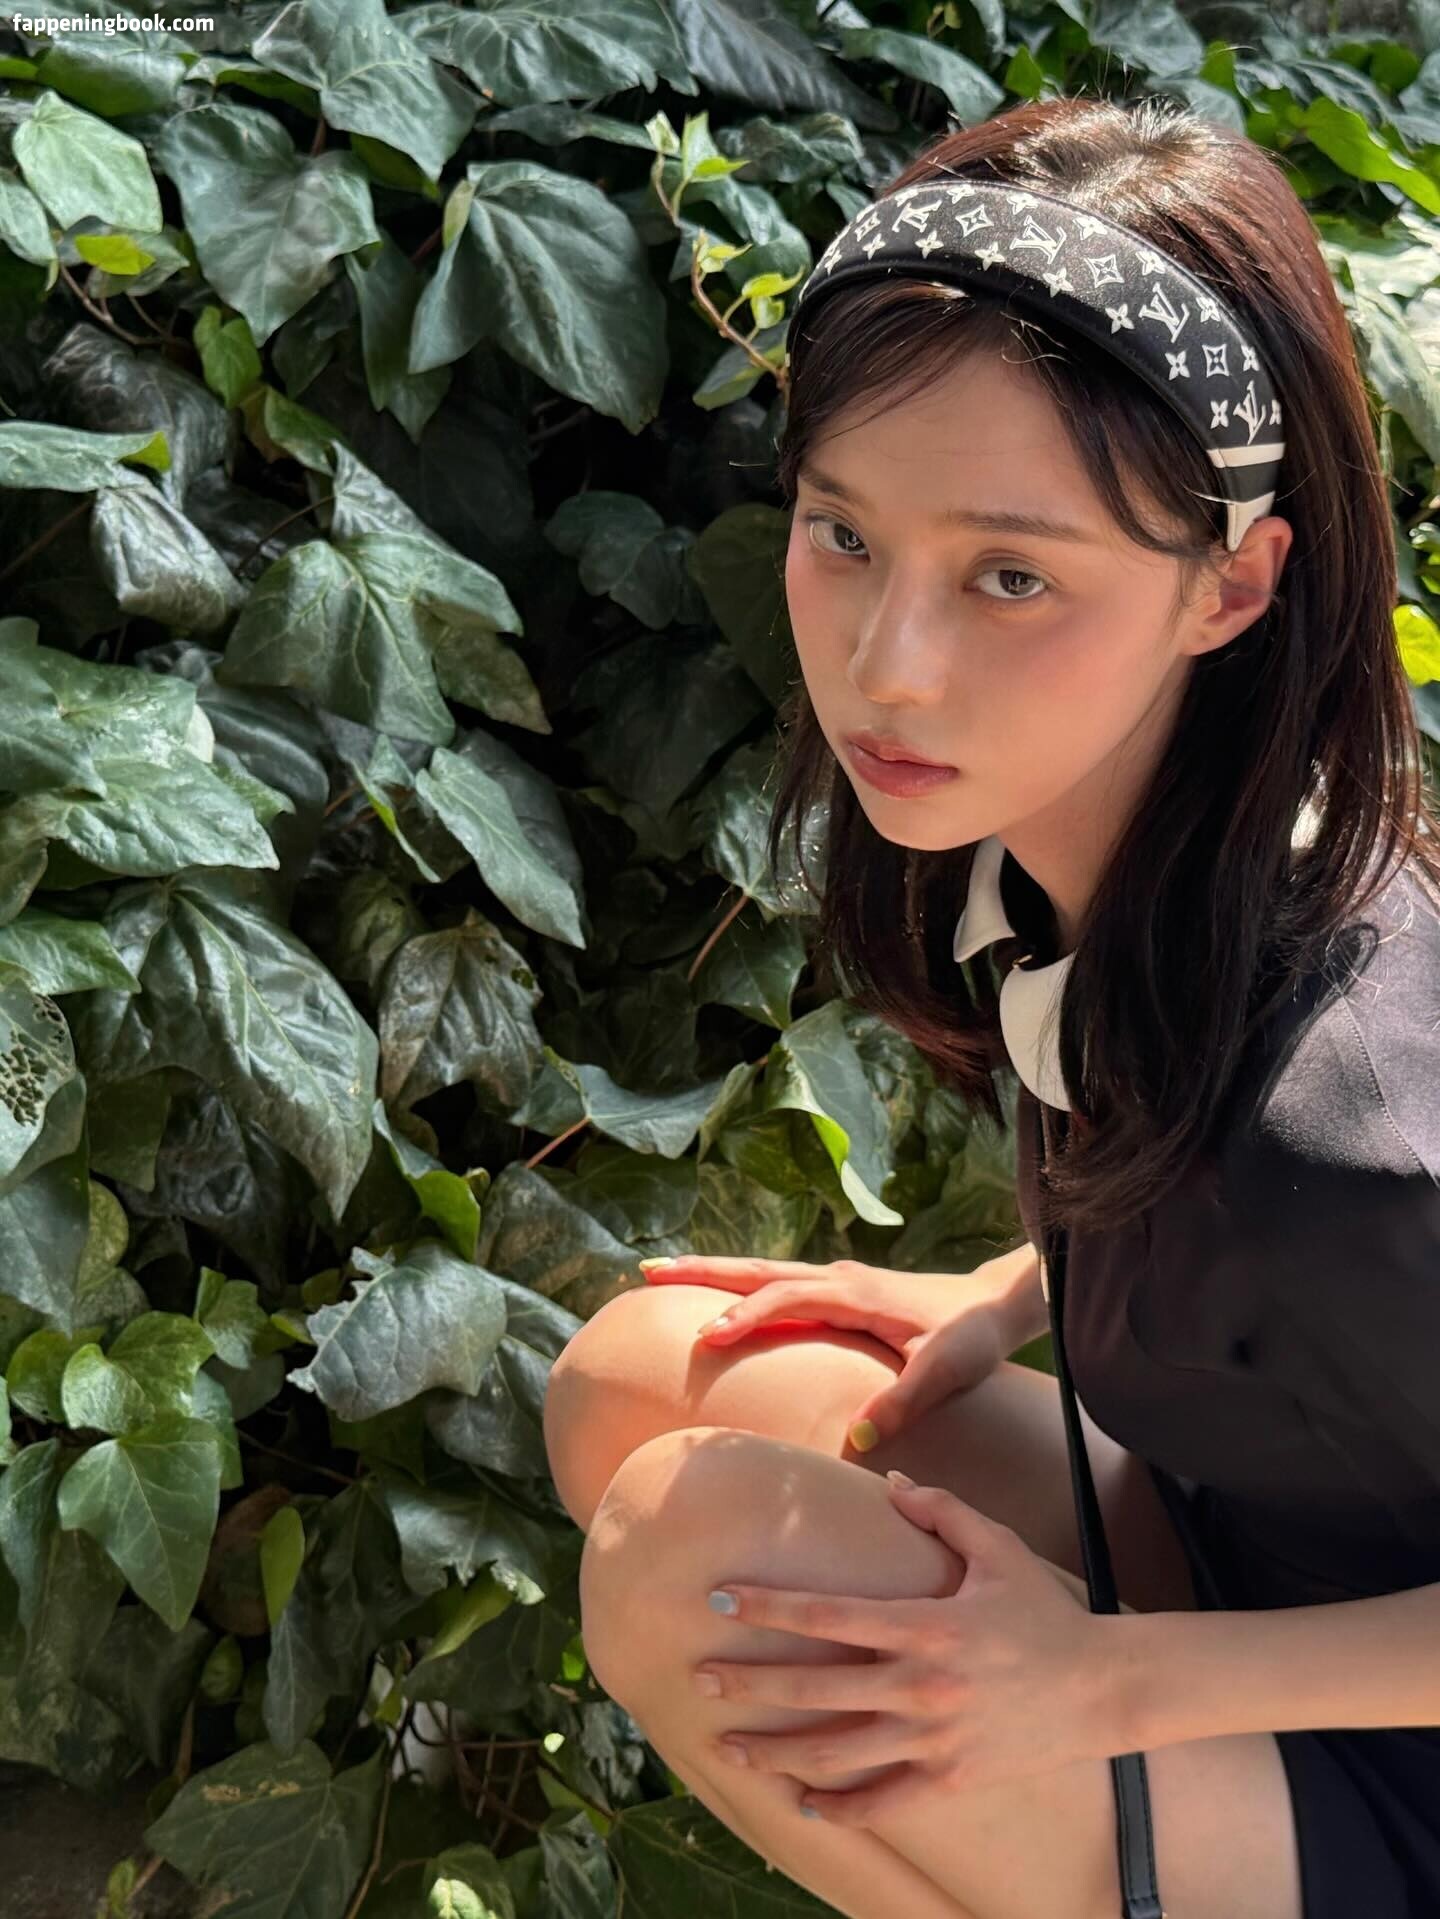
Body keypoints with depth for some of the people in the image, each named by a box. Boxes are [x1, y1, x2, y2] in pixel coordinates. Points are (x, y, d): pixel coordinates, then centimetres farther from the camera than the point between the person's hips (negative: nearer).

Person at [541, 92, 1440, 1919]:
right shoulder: (1047, 825, -12)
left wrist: (1106, 1678, -23)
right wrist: (998, 1304, -4)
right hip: (1206, 1534, 7)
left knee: (692, 1542, -25)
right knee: (632, 1383, -1)